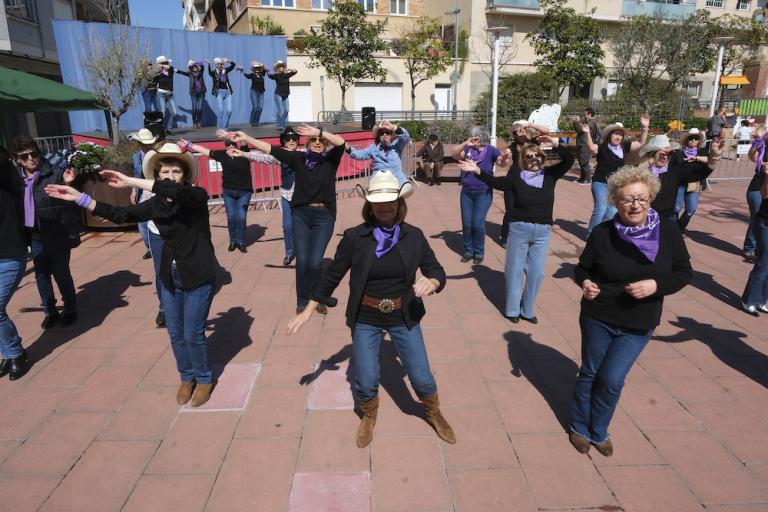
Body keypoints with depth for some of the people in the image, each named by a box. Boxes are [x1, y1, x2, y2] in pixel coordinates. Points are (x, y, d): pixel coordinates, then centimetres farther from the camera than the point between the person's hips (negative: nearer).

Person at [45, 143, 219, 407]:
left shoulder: (196, 197, -16)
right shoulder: (156, 205, 1)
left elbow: (175, 190, -37)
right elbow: (121, 214, 5)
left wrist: (130, 181, -33)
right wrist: (78, 197, 0)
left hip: (198, 278, -6)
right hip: (170, 277, 6)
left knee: (193, 335, 2)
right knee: (176, 334, 14)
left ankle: (204, 379, 26)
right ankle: (187, 377, 37)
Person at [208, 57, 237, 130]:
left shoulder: (225, 70, 12)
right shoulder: (214, 72, 0)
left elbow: (233, 65, 12)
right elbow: (210, 72, -22)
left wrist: (228, 61, -4)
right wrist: (209, 65, -36)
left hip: (227, 92, 4)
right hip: (219, 92, -4)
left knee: (229, 110, -4)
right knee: (221, 110, -11)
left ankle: (224, 127, 8)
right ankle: (219, 127, -1)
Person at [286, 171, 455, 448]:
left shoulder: (414, 236, -7)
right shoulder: (354, 237, -11)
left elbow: (437, 271, -3)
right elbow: (332, 275, -2)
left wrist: (431, 282, -28)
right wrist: (308, 311, 0)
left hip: (403, 317, 1)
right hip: (365, 319, 0)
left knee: (421, 377, 7)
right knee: (366, 381, 3)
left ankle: (434, 414, 41)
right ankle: (368, 417, 39)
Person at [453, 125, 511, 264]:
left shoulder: (490, 150, -7)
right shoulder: (468, 149, 0)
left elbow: (501, 162, -20)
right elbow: (455, 155, -12)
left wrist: (505, 158, -42)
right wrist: (465, 144, -25)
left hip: (483, 193, -3)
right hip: (466, 192, 3)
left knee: (478, 224, -6)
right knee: (466, 224, 7)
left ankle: (479, 252, 12)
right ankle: (468, 251, 23)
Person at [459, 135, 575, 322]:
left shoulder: (549, 174, 2)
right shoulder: (516, 176, -5)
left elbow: (569, 160, -5)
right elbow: (496, 182, -16)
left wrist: (556, 144, -20)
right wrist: (478, 171, -31)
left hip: (543, 231, 2)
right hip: (519, 229, -2)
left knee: (536, 272, 7)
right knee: (515, 270, 6)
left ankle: (527, 310, 23)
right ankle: (512, 310, 20)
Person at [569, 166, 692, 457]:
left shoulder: (667, 230, -10)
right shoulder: (603, 233, -13)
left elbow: (684, 272, -3)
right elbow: (583, 268, -1)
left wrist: (656, 285, -22)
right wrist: (585, 283, -23)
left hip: (638, 325, 1)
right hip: (597, 319, 0)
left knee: (612, 380, 3)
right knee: (590, 373, 13)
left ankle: (598, 431, 30)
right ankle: (579, 428, 36)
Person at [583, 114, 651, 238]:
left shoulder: (624, 147, 4)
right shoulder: (602, 147, -12)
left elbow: (641, 143, 8)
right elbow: (592, 147, -32)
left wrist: (645, 128, -4)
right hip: (601, 183, -6)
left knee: (612, 212, 6)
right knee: (601, 209, -14)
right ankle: (591, 234, 0)